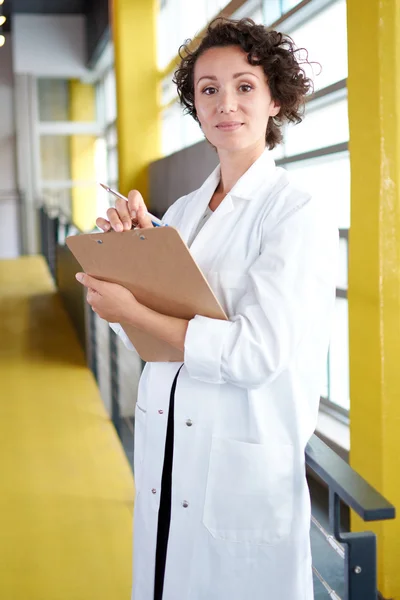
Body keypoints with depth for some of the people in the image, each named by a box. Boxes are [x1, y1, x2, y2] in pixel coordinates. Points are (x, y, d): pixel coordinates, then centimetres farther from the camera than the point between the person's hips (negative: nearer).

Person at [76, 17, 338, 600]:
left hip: (245, 465, -6)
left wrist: (133, 311, -16)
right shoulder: (182, 211, 7)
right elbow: (146, 333, 10)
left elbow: (255, 354, -21)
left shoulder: (298, 214, -12)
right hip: (165, 452, 6)